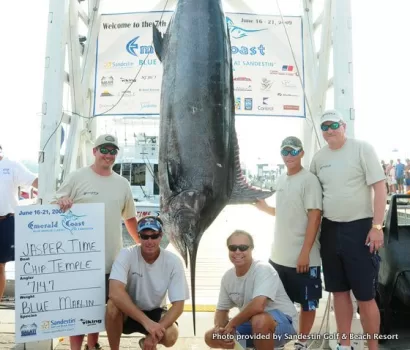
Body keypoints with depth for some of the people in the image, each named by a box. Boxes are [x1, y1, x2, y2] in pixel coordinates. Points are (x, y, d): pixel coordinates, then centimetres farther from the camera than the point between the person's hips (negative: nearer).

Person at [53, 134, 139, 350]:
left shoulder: (122, 184, 9)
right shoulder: (77, 177, -3)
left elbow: (130, 217, 17)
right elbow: (55, 205, -3)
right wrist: (61, 202, -27)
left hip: (111, 258, 4)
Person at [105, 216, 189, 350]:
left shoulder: (173, 262, -18)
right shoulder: (127, 255, -23)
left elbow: (178, 305, -17)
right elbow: (115, 292, -37)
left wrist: (156, 332, -31)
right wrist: (146, 322, -41)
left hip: (155, 313, 2)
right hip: (127, 312, -1)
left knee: (171, 336, -27)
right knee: (113, 305, -34)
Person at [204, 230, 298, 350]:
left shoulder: (263, 269, -23)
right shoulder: (227, 277, -1)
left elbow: (258, 306, -37)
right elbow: (222, 309, 8)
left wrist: (231, 323, -22)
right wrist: (219, 328, -14)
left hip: (283, 322, -7)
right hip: (251, 322, 8)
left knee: (259, 321, -40)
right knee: (211, 337, 0)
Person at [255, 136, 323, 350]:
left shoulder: (309, 180, -11)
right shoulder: (280, 180, 10)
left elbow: (315, 216, -16)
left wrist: (305, 253, -20)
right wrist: (264, 207, 6)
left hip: (302, 257, -7)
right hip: (278, 255, 7)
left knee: (307, 302, 8)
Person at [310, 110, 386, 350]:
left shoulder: (362, 149, -7)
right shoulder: (319, 157, 7)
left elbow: (380, 187, -10)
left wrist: (377, 226, -15)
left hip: (359, 227, -5)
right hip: (330, 229, 5)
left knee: (365, 295, 1)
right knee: (339, 291, 14)